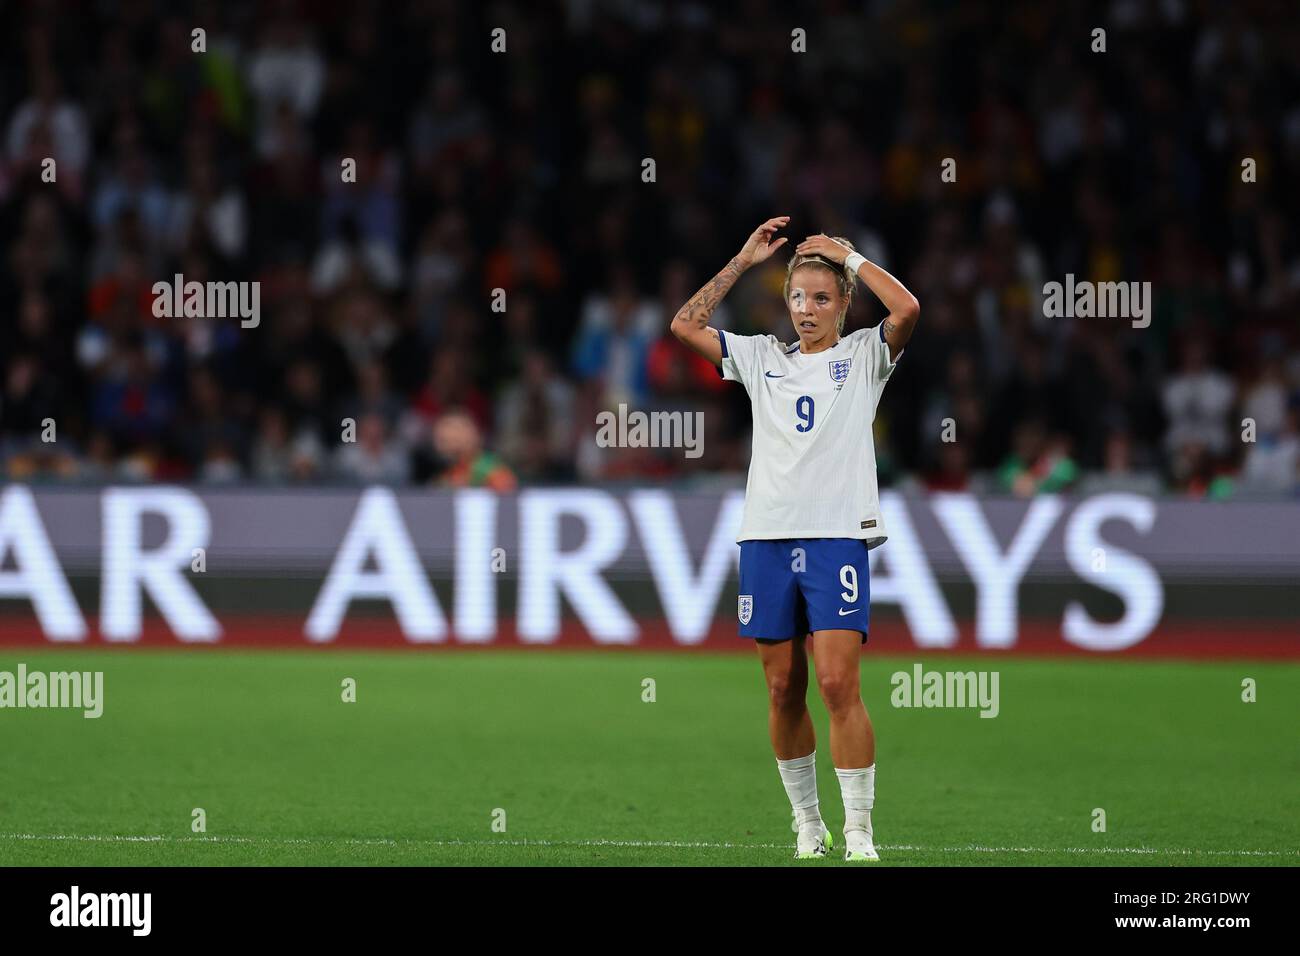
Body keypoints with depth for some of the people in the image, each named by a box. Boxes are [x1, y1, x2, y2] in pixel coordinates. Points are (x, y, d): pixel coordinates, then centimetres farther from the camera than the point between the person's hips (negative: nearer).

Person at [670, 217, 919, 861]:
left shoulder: (862, 356, 6)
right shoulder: (762, 358, 15)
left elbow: (906, 310, -12)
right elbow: (685, 325, 10)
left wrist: (848, 256, -1)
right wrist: (743, 261, 8)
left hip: (838, 538, -4)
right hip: (766, 537, 4)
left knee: (838, 685, -13)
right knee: (784, 691, 4)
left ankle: (859, 833, -9)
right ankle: (808, 827, 15)